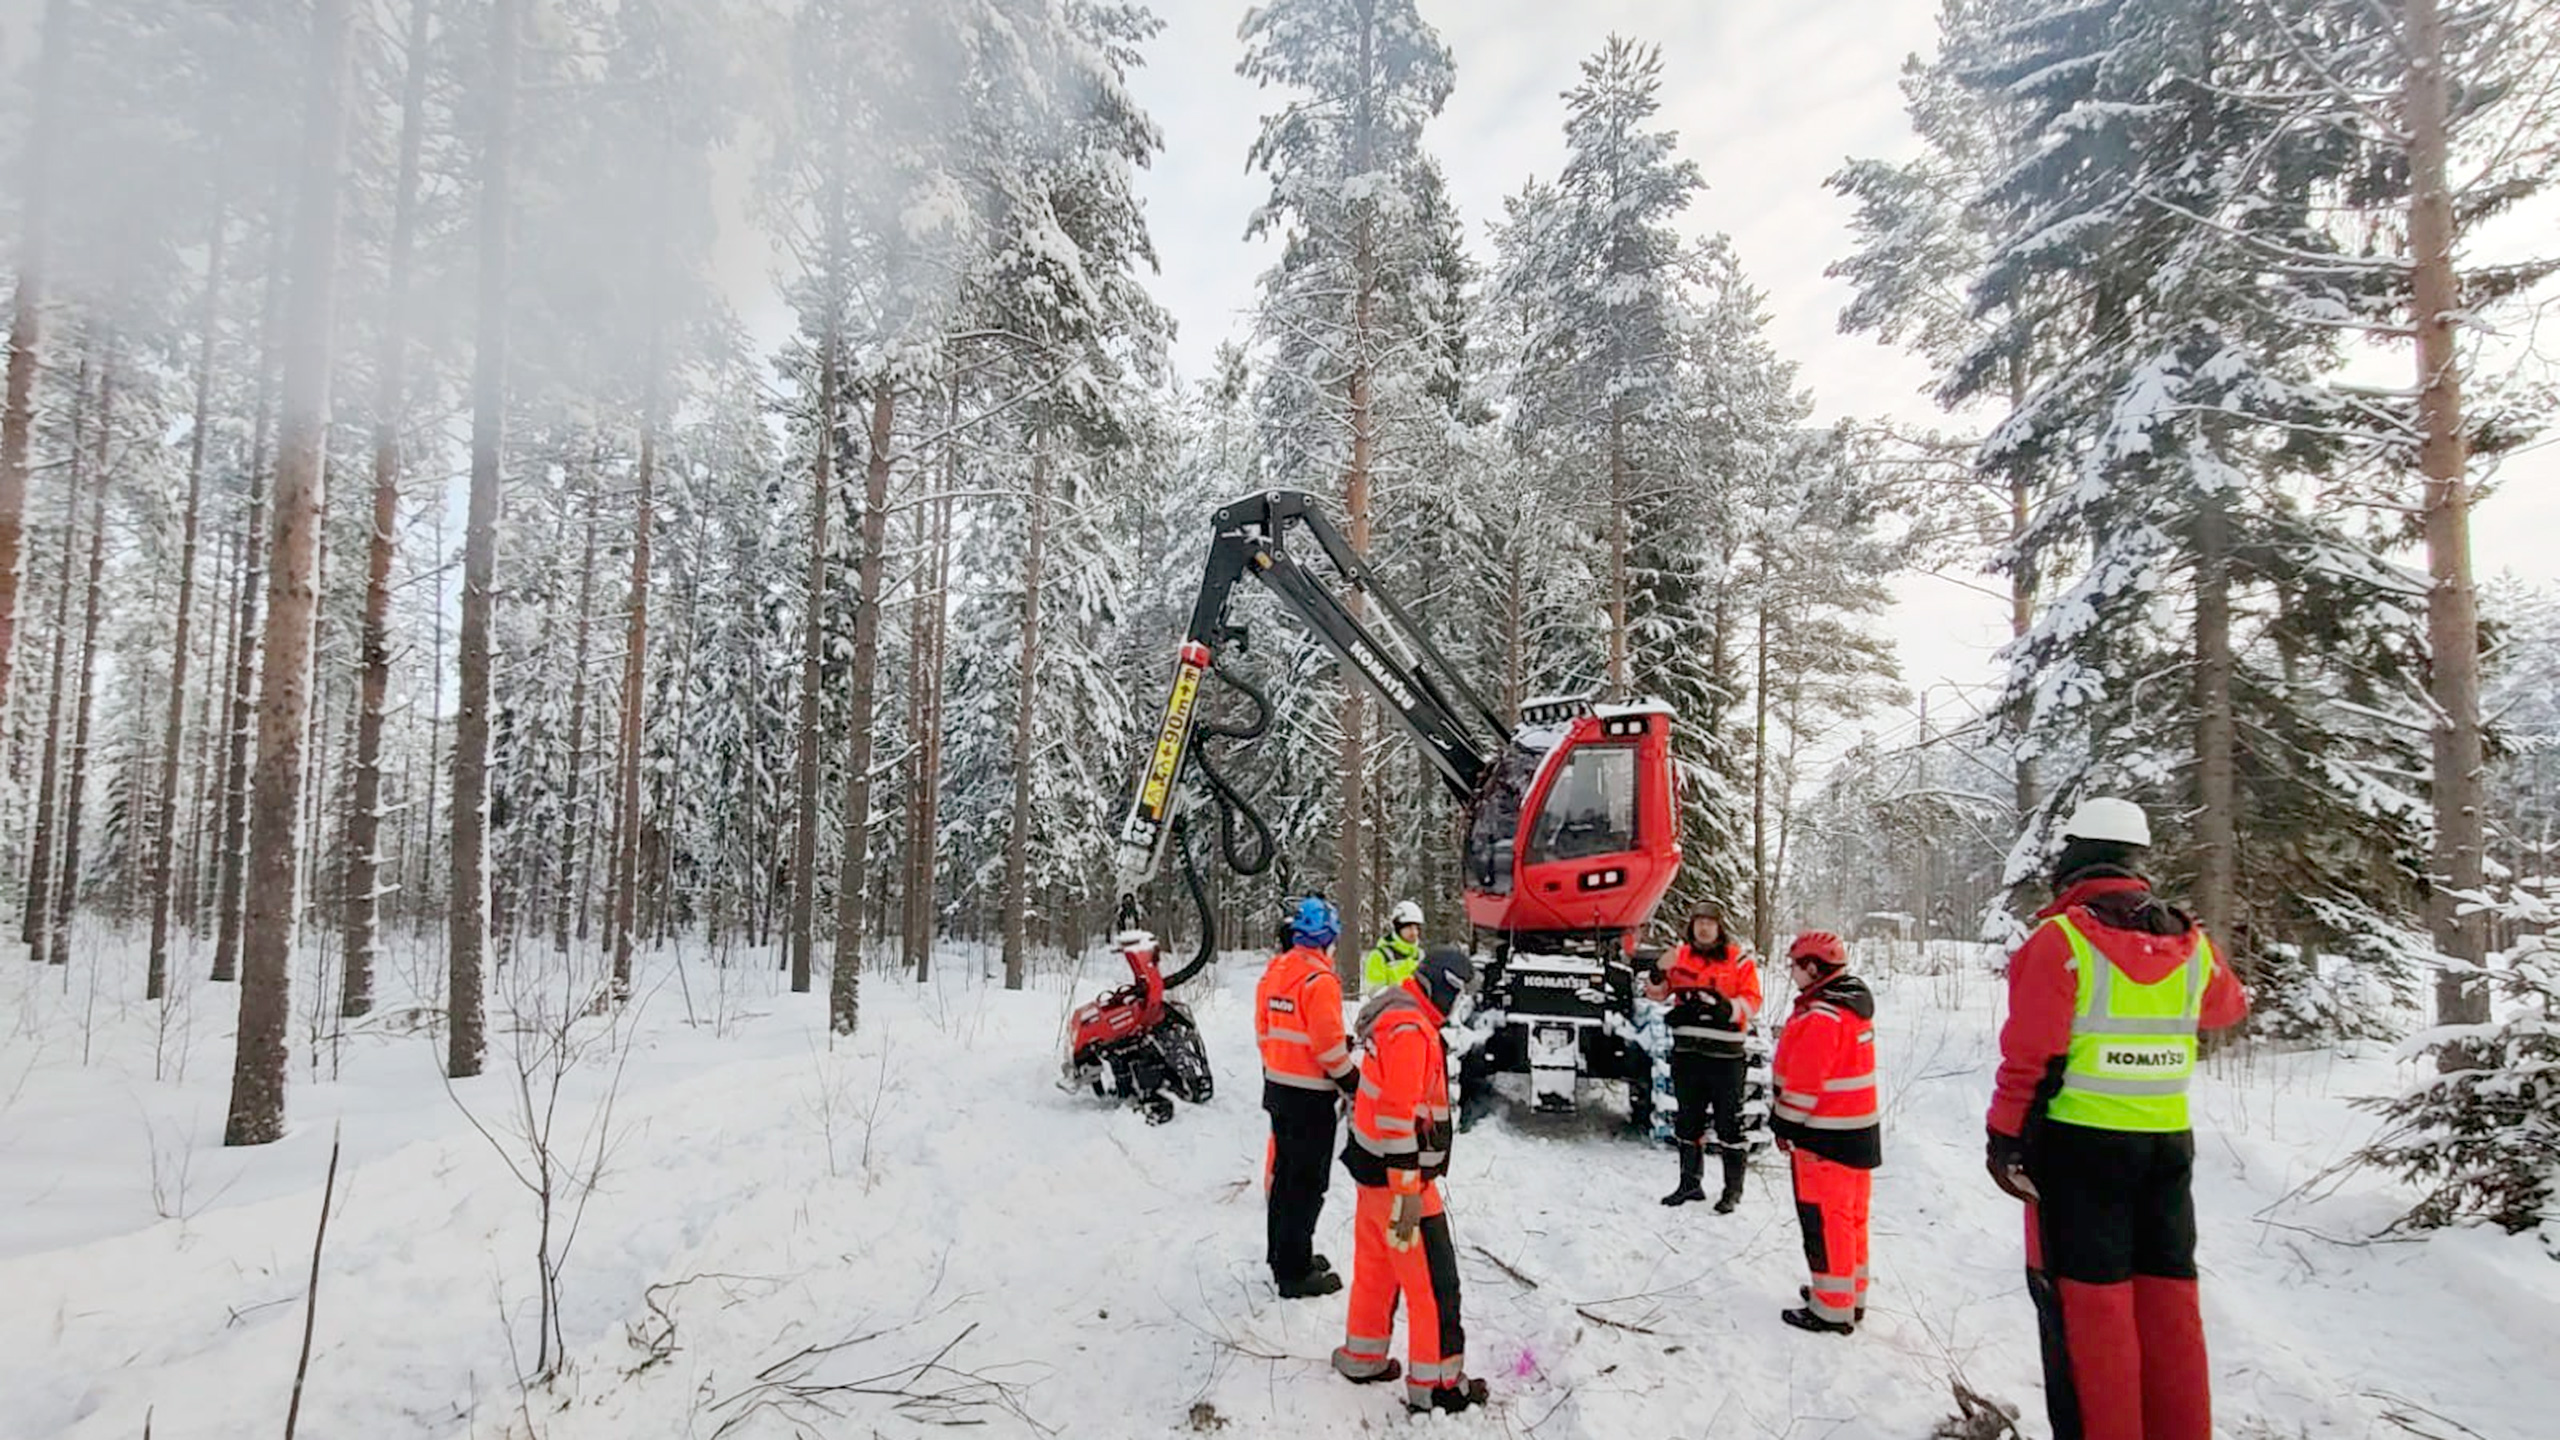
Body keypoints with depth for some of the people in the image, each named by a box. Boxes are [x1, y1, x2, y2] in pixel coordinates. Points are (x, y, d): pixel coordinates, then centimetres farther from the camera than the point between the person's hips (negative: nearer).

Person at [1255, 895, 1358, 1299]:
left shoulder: (1273, 971, 6)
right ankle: (1295, 1273, 7)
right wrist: (1354, 1084, -7)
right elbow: (1329, 1046, -20)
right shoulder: (1319, 981, -20)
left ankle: (1282, 1255, 31)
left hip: (1277, 1086, 8)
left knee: (1284, 1173, 19)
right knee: (1307, 1183, 1)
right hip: (1311, 1096, -8)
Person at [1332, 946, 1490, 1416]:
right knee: (1433, 1278, -1)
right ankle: (1435, 1384, 8)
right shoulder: (1410, 1030, -22)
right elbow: (1399, 1113, -27)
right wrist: (1407, 1188, -25)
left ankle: (1363, 1357, 33)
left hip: (1374, 1166, 10)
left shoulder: (1400, 1015, 10)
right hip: (1397, 1174, -10)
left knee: (1376, 1265, 20)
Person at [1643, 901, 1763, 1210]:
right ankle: (1690, 1182, 27)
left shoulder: (1739, 960, -2)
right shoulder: (1680, 956, 8)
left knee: (1729, 1122, 0)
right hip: (1686, 1051, 4)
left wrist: (1727, 1008, -26)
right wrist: (1659, 975, -11)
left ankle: (1733, 1188, 11)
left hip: (1724, 1055, -4)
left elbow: (1751, 1001, -8)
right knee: (1687, 1120, 14)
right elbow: (1658, 993, 10)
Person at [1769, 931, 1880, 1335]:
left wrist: (1786, 1124, -11)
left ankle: (1832, 1310, 5)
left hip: (1826, 1136, -10)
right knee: (1850, 1217, 18)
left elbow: (1805, 1080, -21)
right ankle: (1852, 1295, 30)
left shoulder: (1821, 1017, -22)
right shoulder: (1855, 1005, 10)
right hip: (1859, 1130, 10)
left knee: (1824, 1222, -1)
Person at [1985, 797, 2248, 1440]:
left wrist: (2004, 1136, -7)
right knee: (2169, 1297, 14)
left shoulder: (2061, 939, -13)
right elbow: (2228, 1006, 25)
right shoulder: (2189, 942, 3)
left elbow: (2030, 1054, -15)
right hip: (2168, 1145, 5)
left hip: (2079, 1145, -5)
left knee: (2086, 1300, 2)